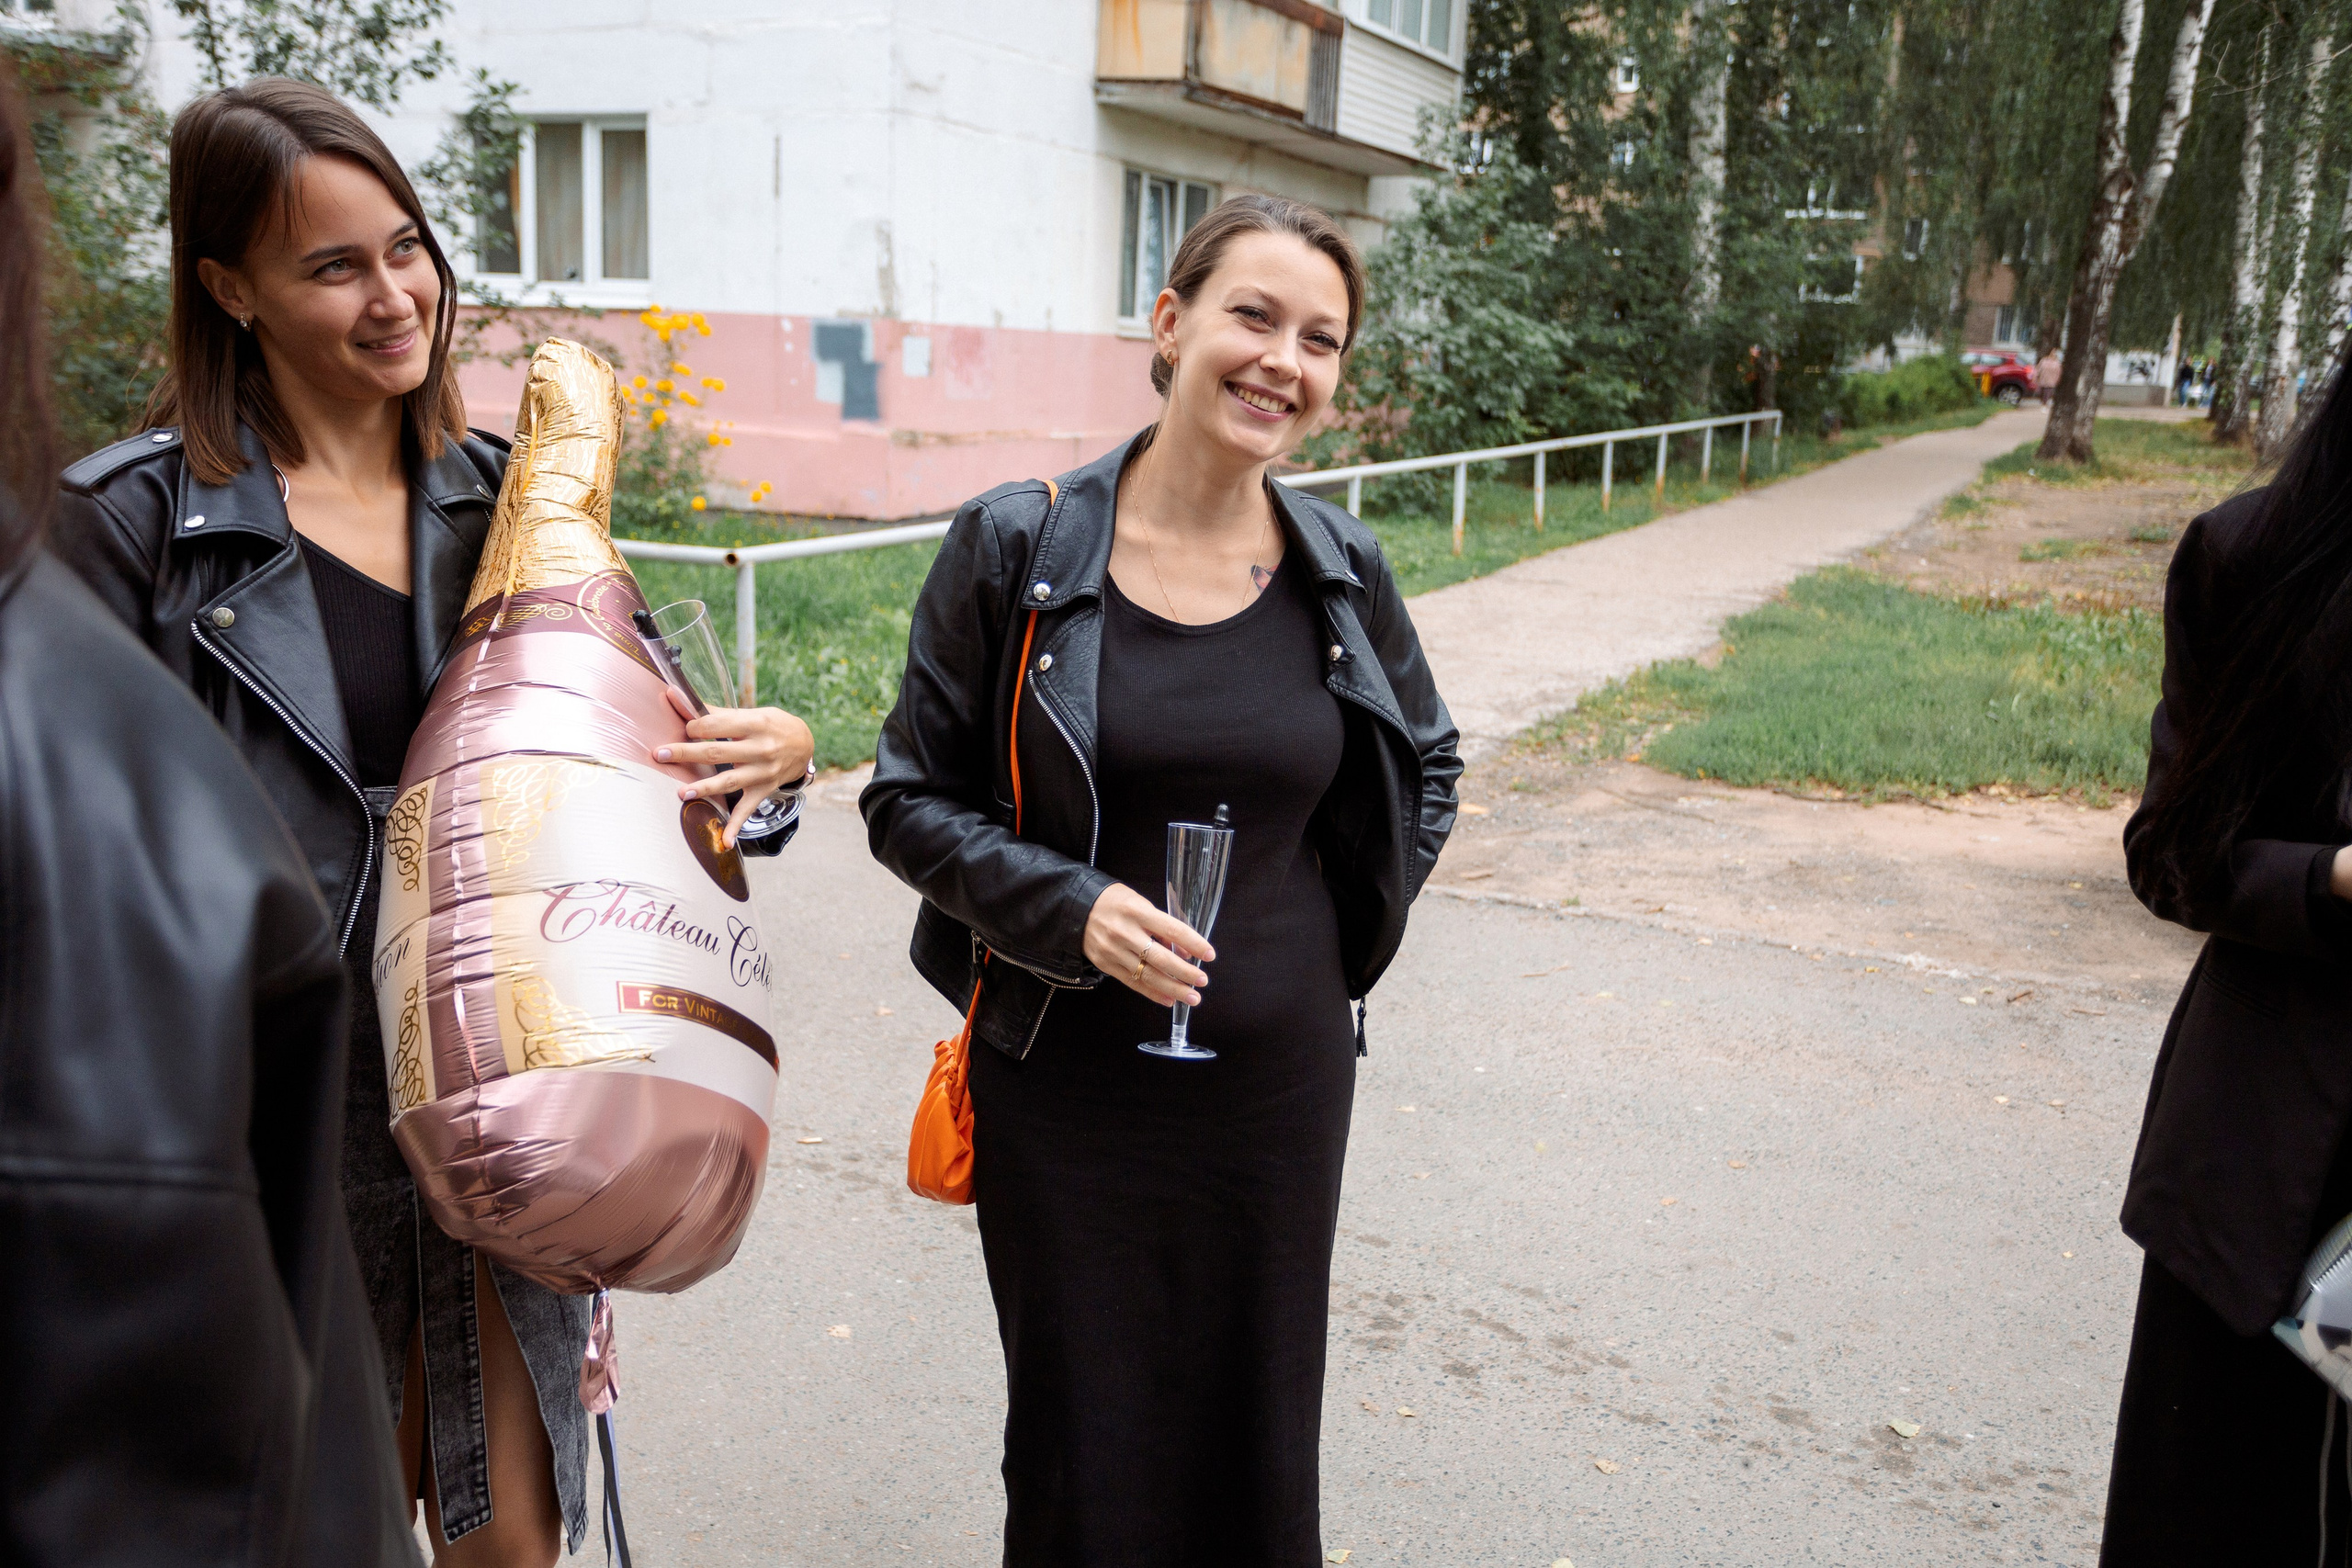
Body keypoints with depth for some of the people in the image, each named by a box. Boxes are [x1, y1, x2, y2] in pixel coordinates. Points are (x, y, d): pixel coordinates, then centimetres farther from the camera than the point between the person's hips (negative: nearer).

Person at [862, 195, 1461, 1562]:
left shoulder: (1344, 573, 0)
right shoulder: (1017, 548, -8)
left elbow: (1426, 764, 17)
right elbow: (910, 797, -3)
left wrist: (1356, 938, 5)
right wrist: (1067, 909, -18)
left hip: (1281, 1081, 2)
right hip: (1066, 1079, -2)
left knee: (1257, 1443, 15)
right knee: (1080, 1449, 10)